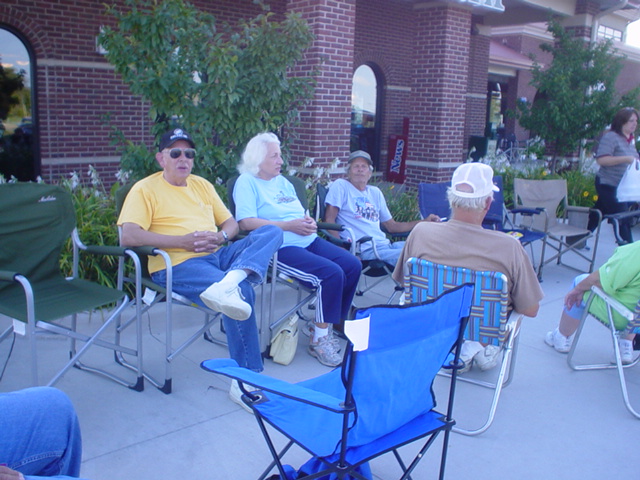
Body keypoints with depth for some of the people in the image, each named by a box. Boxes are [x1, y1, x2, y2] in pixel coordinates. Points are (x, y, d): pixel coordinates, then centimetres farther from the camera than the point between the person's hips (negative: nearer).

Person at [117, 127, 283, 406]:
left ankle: (229, 282, -42)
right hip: (178, 264, -6)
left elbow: (231, 223, 22)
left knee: (272, 232, -14)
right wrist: (182, 241, -16)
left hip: (219, 255, 7)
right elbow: (129, 236, -12)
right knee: (242, 292, -30)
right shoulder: (145, 189, 3)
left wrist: (220, 237, -4)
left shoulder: (202, 185, 23)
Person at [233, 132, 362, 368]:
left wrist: (309, 221, -2)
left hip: (308, 241, 9)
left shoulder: (282, 181, 23)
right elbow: (246, 222, -17)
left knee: (353, 265, -6)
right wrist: (289, 226, -18)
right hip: (281, 248, -8)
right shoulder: (246, 182, -3)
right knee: (332, 273, -26)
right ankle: (319, 339, -12)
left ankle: (335, 323, 8)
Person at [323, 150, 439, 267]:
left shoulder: (375, 192, 22)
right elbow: (329, 219, -5)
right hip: (366, 249, -7)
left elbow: (392, 226, 23)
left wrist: (424, 222, 14)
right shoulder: (341, 185, 3)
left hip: (385, 244, 7)